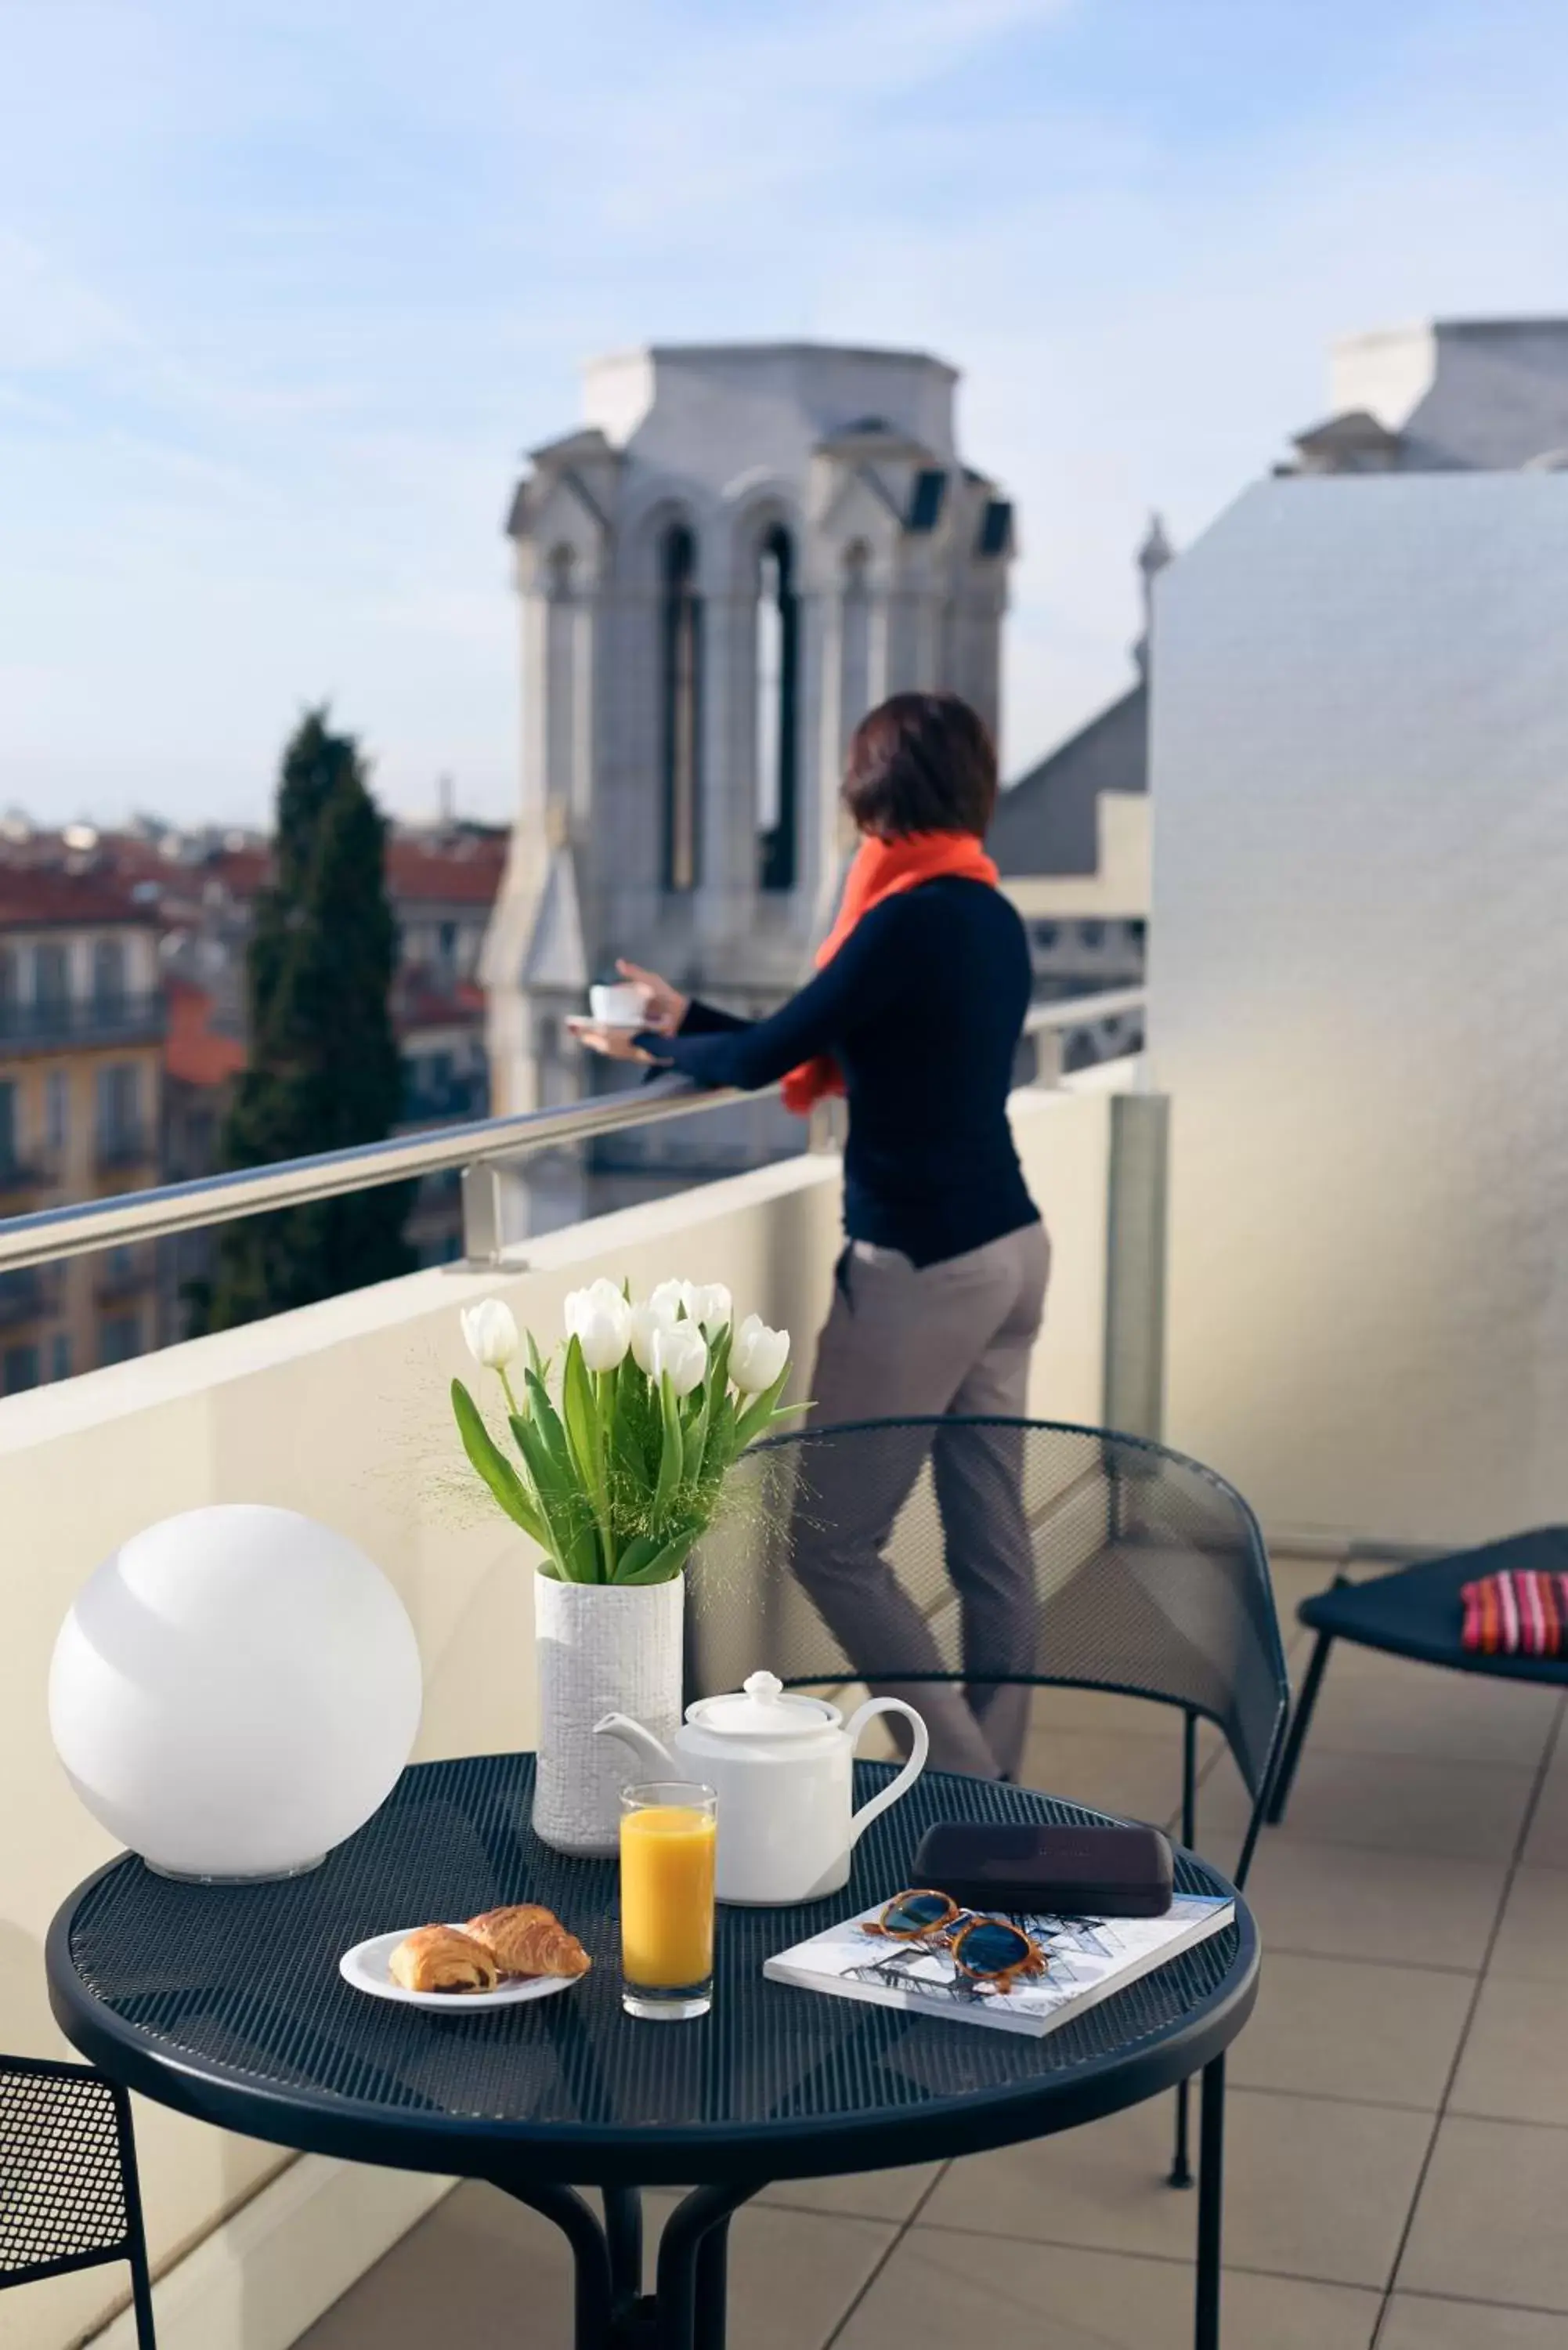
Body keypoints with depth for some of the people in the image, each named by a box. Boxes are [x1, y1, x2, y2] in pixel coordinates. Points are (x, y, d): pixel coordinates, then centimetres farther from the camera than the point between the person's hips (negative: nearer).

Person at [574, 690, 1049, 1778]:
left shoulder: (912, 920, -18)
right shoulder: (990, 915, 10)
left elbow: (767, 1058, -12)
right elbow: (822, 1048, 16)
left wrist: (647, 1046, 6)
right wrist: (690, 1016, 21)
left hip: (925, 1267, -9)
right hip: (1007, 1248, 9)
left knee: (833, 1540, 1)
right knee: (993, 1537, 10)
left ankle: (964, 1779, 3)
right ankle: (995, 1782, 17)